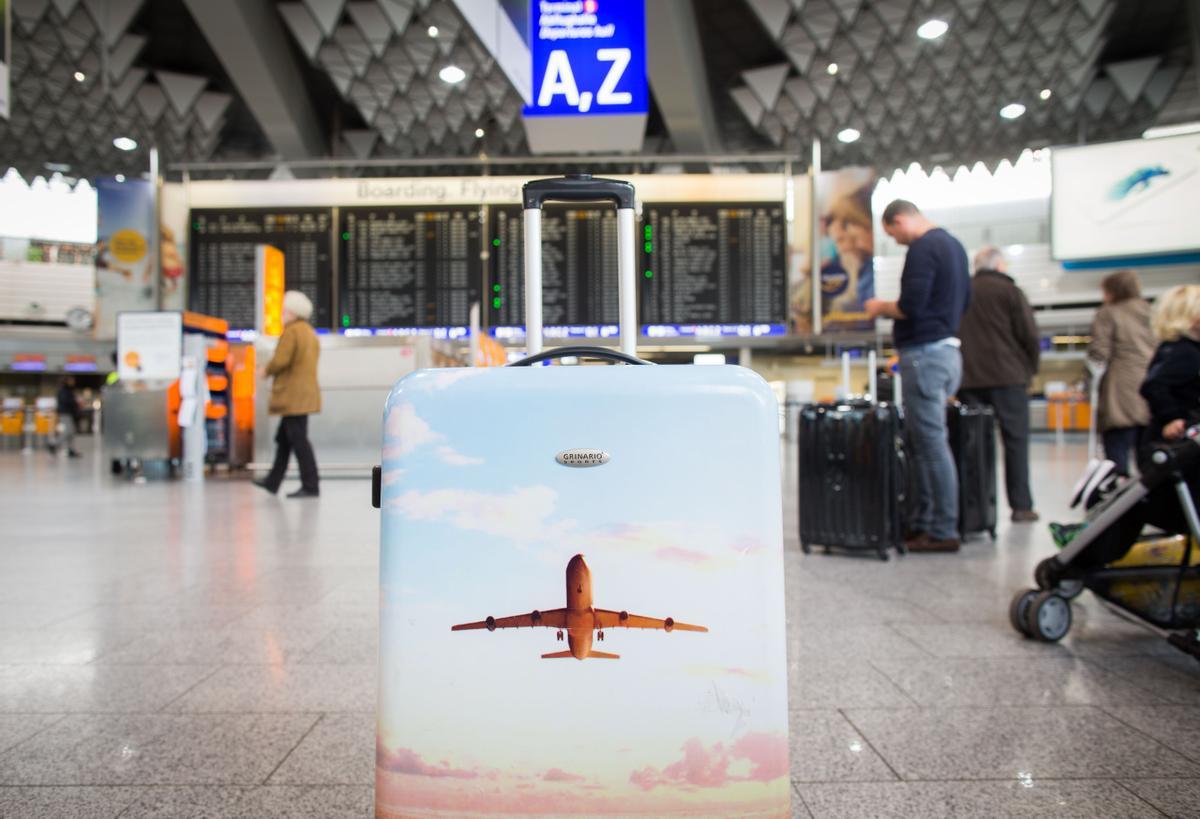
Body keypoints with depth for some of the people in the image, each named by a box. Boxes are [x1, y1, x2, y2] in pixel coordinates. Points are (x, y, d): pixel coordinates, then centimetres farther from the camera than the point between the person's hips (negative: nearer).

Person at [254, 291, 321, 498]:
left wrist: (266, 371, 0)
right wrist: (273, 371, 13)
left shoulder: (291, 331, -12)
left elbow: (280, 360, -20)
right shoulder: (310, 332, 17)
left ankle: (310, 486, -7)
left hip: (293, 396, -10)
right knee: (283, 439, 16)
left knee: (298, 440, -8)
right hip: (305, 393, 10)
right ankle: (273, 482, 23)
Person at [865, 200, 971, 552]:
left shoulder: (923, 249, -13)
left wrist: (881, 307, -2)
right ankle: (924, 522, 20)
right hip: (948, 349, 10)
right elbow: (965, 300, 24)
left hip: (925, 354, -10)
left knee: (931, 443, -5)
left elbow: (909, 307, -19)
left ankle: (943, 532, 0)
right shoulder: (953, 244, 18)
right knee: (926, 442, 14)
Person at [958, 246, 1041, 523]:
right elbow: (1029, 335, -5)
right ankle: (1021, 506, 1)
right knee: (1016, 441, 2)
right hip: (1007, 376, -4)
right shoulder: (1009, 291, 0)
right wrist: (1030, 369, 8)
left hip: (968, 379, 4)